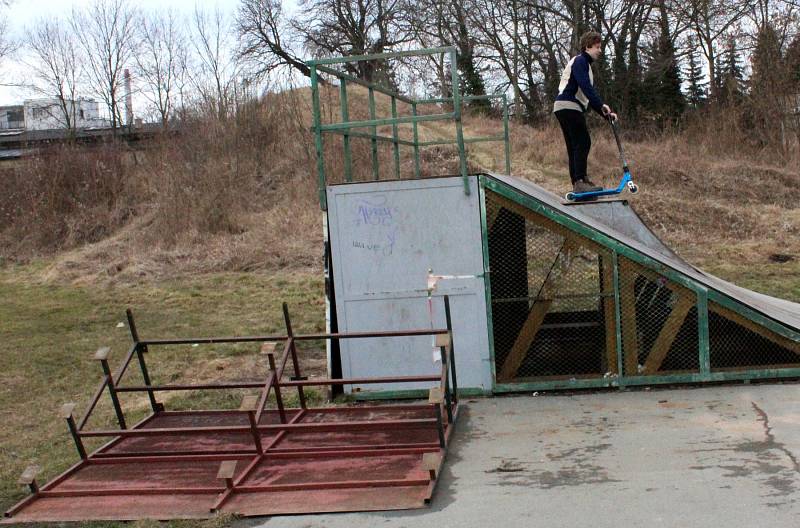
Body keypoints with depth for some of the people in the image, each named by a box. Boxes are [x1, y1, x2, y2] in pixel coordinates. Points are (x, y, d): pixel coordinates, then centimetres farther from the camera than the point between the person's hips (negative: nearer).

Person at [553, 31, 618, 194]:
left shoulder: (586, 65, 27)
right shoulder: (579, 61, -4)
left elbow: (589, 96, 25)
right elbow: (585, 86, -20)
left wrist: (605, 113, 15)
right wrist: (601, 105, -25)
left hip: (564, 109, 11)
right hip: (569, 106, -11)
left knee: (574, 146, 10)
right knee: (583, 142, -16)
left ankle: (577, 183, 12)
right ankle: (580, 182, -23)